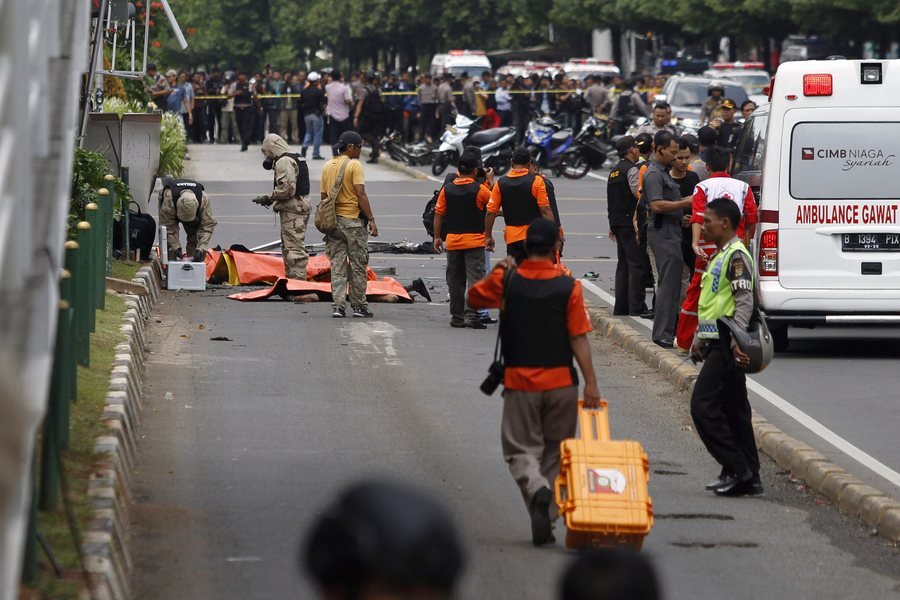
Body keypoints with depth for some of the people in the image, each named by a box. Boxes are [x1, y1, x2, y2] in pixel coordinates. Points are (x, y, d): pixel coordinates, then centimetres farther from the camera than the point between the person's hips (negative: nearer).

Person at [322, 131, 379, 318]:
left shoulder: (327, 166, 10)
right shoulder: (354, 165, -10)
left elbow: (324, 196, 12)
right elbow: (360, 194, -16)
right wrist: (371, 220, -13)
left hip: (333, 220, 6)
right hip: (353, 220, -6)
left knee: (337, 266, 5)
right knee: (358, 266, 4)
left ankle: (338, 306, -1)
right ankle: (359, 306, 8)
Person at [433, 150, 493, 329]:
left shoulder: (447, 189, 2)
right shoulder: (479, 189, -10)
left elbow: (438, 214, 4)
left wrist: (437, 237, 11)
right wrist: (489, 183, 15)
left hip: (452, 240, 4)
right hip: (474, 240, -4)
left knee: (455, 280, 11)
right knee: (474, 277, -4)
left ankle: (457, 317, 14)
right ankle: (471, 314, -15)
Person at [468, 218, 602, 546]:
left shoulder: (506, 281, -6)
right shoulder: (569, 287, -8)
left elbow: (473, 298, 12)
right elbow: (579, 339, -11)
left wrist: (498, 272, 16)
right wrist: (591, 382, -10)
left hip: (520, 381, 0)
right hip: (561, 382, 0)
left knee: (520, 450, 8)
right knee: (555, 452, 14)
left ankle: (537, 490, -23)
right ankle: (545, 523, 11)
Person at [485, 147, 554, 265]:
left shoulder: (500, 184, 2)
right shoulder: (536, 181, -6)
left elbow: (490, 213, 2)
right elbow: (545, 211, -11)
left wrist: (488, 237, 10)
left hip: (512, 237, 2)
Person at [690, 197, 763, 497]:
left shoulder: (737, 256, -12)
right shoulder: (719, 256, 19)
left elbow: (744, 301, -20)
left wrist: (736, 341, -28)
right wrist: (699, 340, 27)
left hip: (727, 347, -10)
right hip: (715, 343, 10)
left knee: (703, 405, -12)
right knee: (734, 409, 10)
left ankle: (737, 468, -10)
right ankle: (748, 477, 12)